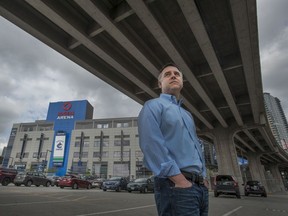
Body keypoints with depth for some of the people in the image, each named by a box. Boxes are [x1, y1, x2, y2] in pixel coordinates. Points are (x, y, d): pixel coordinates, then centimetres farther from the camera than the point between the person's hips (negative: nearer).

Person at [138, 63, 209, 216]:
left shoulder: (187, 114, 22)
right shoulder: (153, 106, -4)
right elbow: (152, 145, -17)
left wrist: (203, 177, 10)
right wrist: (180, 180, -20)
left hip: (200, 186, 8)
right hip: (176, 186, -8)